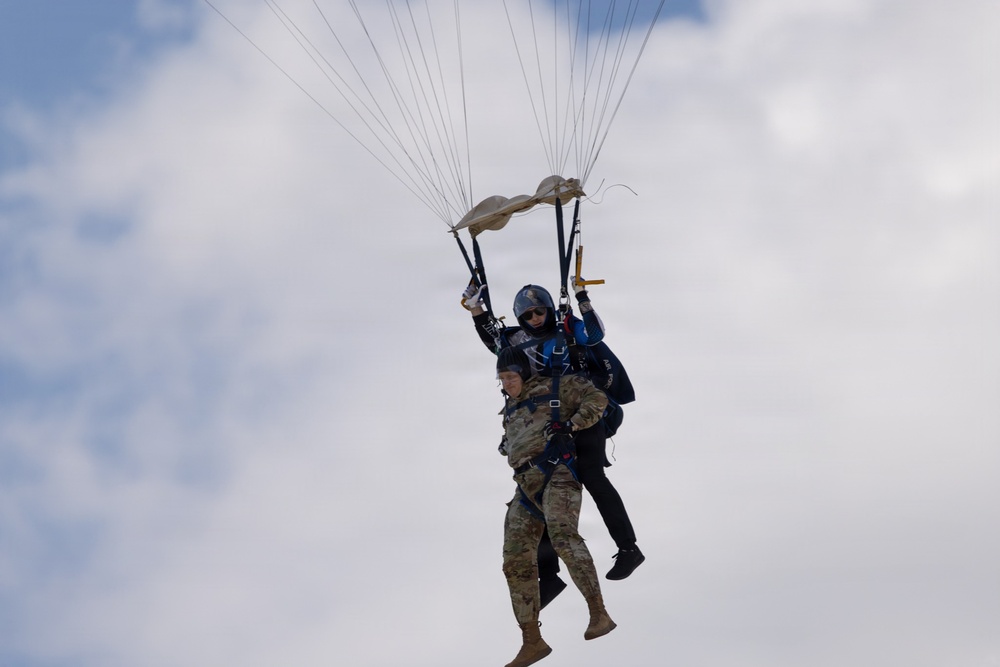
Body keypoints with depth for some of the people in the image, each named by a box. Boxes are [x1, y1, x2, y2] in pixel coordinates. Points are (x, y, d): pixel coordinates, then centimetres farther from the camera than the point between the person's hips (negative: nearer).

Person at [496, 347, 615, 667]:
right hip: (526, 487, 8)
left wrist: (571, 425, -9)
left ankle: (599, 615, -39)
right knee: (516, 562, -2)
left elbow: (597, 398, 1)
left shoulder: (553, 389, 9)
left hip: (557, 475, -8)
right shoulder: (510, 410, 30)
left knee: (563, 537, -32)